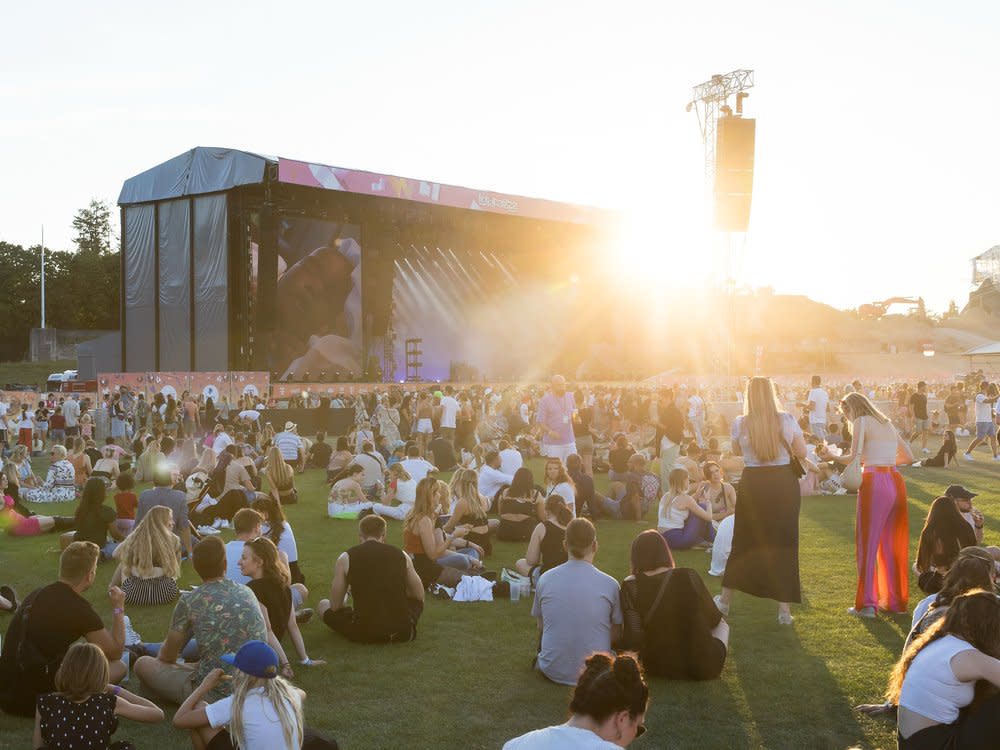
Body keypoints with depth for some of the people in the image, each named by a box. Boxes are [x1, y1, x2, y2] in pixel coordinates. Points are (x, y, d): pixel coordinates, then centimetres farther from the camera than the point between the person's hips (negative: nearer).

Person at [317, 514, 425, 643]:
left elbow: (335, 606, 5)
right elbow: (419, 597, 16)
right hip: (402, 632, 3)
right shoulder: (401, 555, 5)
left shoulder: (346, 558, 0)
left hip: (364, 634, -3)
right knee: (416, 601, 36)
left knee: (322, 605, 21)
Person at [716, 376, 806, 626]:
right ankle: (784, 608, 12)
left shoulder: (740, 423, -7)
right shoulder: (787, 420, -7)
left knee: (743, 542, 15)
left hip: (753, 485, 0)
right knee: (783, 544, 9)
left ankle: (725, 600, 28)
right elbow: (802, 453, 1)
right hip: (784, 484, 0)